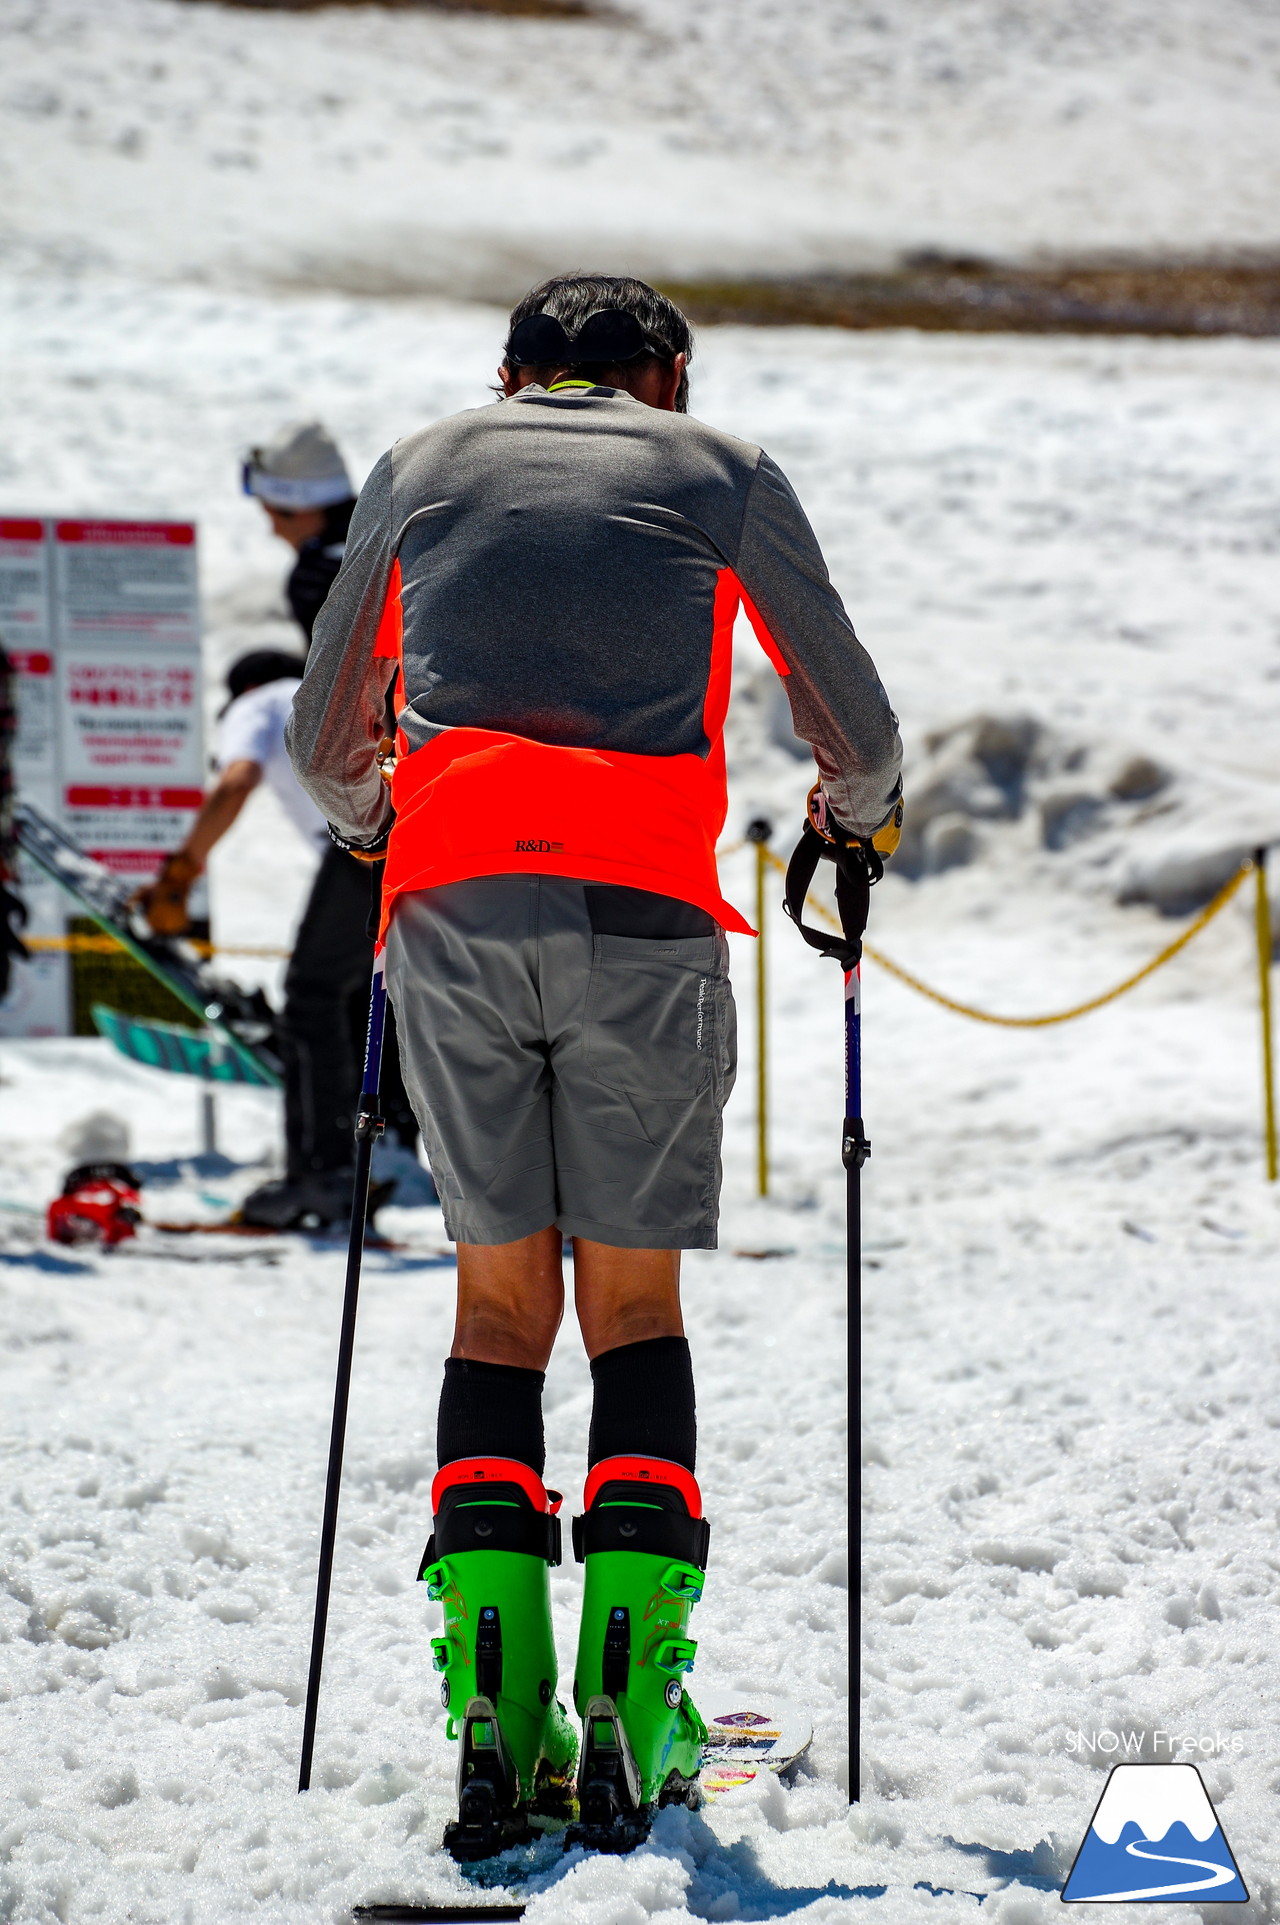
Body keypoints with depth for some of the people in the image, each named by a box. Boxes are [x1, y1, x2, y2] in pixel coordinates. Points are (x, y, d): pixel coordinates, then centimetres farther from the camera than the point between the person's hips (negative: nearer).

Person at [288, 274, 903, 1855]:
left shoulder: (422, 468, 20)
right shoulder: (721, 473, 15)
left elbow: (325, 744, 29)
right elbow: (849, 721, 23)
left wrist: (367, 817, 50)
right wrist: (864, 809, 45)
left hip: (454, 904, 1)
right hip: (646, 912, -1)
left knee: (501, 1302, 9)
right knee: (636, 1304, 7)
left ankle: (496, 1715, -4)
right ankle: (630, 1712, -6)